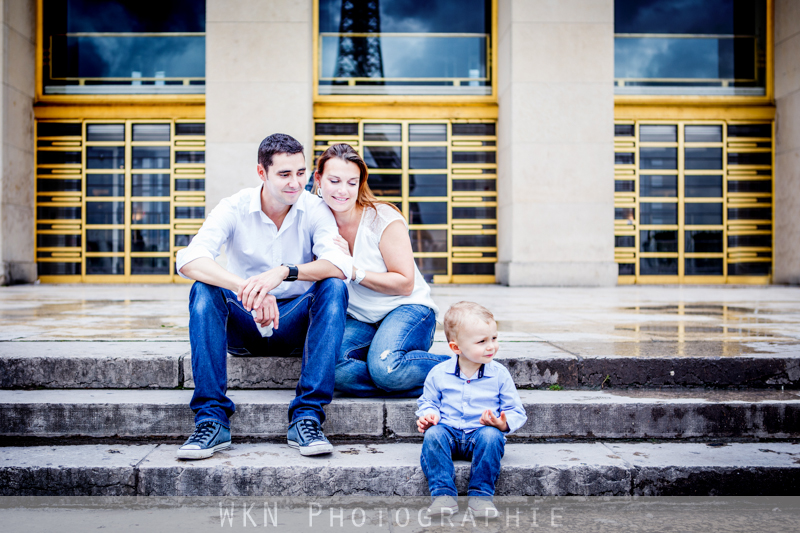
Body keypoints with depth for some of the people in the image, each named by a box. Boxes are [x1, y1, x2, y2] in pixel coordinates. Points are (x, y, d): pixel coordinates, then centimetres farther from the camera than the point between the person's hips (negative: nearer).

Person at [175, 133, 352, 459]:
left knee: (334, 287, -28)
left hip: (296, 323, 0)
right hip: (242, 325, 0)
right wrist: (247, 289, -43)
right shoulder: (234, 209, -9)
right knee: (204, 289, -27)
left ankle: (307, 417, -31)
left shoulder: (314, 210, -8)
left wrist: (284, 272, -42)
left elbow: (341, 265, -26)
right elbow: (188, 261, -26)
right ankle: (212, 419, -29)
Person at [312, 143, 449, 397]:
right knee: (330, 365, -30)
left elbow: (405, 283, -12)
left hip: (406, 309, -4)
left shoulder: (383, 218, -11)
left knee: (385, 369, -36)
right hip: (358, 319, 5)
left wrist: (353, 271, -19)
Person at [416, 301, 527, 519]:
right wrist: (428, 415, -9)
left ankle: (481, 494, -26)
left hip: (482, 432, -1)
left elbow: (516, 412, 4)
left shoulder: (499, 374, 0)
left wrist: (504, 424, -18)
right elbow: (428, 402, 15)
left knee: (490, 435, -34)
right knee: (433, 434, -30)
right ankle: (443, 493, -31)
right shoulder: (438, 374, 1)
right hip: (449, 430, 1)